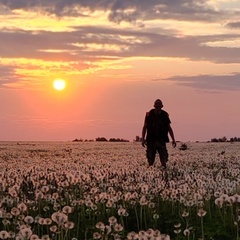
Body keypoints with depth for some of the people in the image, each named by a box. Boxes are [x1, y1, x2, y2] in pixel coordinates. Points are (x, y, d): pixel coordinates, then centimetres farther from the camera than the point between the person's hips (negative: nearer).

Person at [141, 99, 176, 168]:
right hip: (151, 140, 0)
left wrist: (173, 139, 5)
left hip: (161, 140, 0)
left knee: (163, 158, -12)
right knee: (150, 160, 1)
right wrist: (143, 139, -6)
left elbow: (169, 128, 11)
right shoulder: (149, 115, 0)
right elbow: (144, 127, 3)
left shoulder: (165, 115, 4)